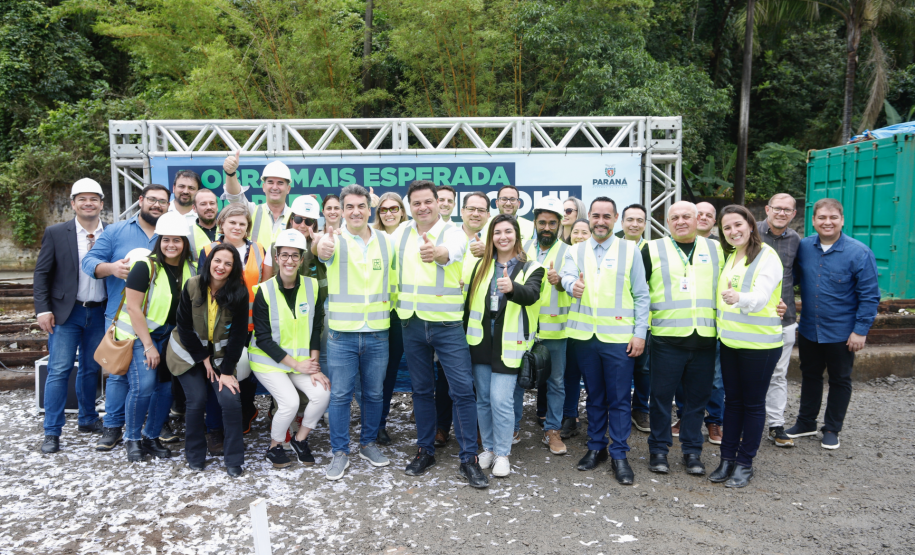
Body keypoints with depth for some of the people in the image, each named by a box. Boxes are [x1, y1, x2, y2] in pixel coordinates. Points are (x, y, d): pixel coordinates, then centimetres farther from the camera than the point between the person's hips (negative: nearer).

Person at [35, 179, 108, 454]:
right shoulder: (56, 233, -1)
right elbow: (42, 273, 0)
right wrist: (43, 310, -7)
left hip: (99, 312, 2)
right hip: (66, 312, -2)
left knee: (91, 369, 13)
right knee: (59, 371, -1)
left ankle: (88, 420, 29)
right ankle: (52, 432, 7)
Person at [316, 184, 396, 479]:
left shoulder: (386, 241, 5)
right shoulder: (336, 239, -5)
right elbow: (324, 252, -30)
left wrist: (386, 308, 6)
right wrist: (323, 248, -53)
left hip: (377, 333, 3)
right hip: (342, 333, -3)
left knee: (374, 393, 14)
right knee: (340, 395, 4)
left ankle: (368, 443, 32)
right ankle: (340, 452, 18)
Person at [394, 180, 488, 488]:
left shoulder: (453, 232, -7)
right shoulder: (401, 232, 7)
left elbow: (450, 252, -31)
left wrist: (436, 253, -53)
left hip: (447, 323, -4)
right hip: (411, 323, 4)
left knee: (463, 389, -6)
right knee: (421, 389, 13)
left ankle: (469, 458, 5)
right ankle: (425, 450, 27)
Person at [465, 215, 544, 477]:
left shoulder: (531, 268, 0)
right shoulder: (480, 265, 11)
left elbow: (531, 295, -21)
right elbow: (469, 300, 12)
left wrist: (512, 288, -42)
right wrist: (465, 334, 6)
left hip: (509, 343, -4)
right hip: (481, 340, 4)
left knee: (501, 400, -7)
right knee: (483, 399, 10)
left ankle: (502, 454, 11)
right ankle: (488, 448, 27)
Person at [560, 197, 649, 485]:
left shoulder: (630, 250, 3)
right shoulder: (575, 251, 8)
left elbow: (641, 295, 2)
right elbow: (566, 275, -12)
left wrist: (640, 332, -5)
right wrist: (572, 284, -36)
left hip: (619, 336, -2)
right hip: (584, 334, 2)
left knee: (619, 399, 1)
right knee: (594, 396, 14)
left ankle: (619, 455, 13)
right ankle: (596, 447, 27)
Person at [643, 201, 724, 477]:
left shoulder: (716, 249, 11)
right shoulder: (653, 250, 4)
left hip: (705, 338, 2)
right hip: (667, 337, -2)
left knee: (697, 397, 9)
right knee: (661, 395, 4)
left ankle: (692, 450, 22)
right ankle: (659, 449, 18)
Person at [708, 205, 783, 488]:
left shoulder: (767, 257, -13)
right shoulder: (728, 256, 9)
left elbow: (760, 297, -29)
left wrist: (739, 298, -47)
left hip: (760, 343, -6)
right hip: (729, 340, 6)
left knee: (753, 403, 5)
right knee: (732, 400, 13)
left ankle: (745, 463, 15)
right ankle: (727, 458, 21)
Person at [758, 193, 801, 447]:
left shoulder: (795, 241, 7)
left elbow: (799, 277, 18)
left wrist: (795, 313, 13)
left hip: (784, 319, 3)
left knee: (779, 375, 10)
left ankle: (776, 426, 20)